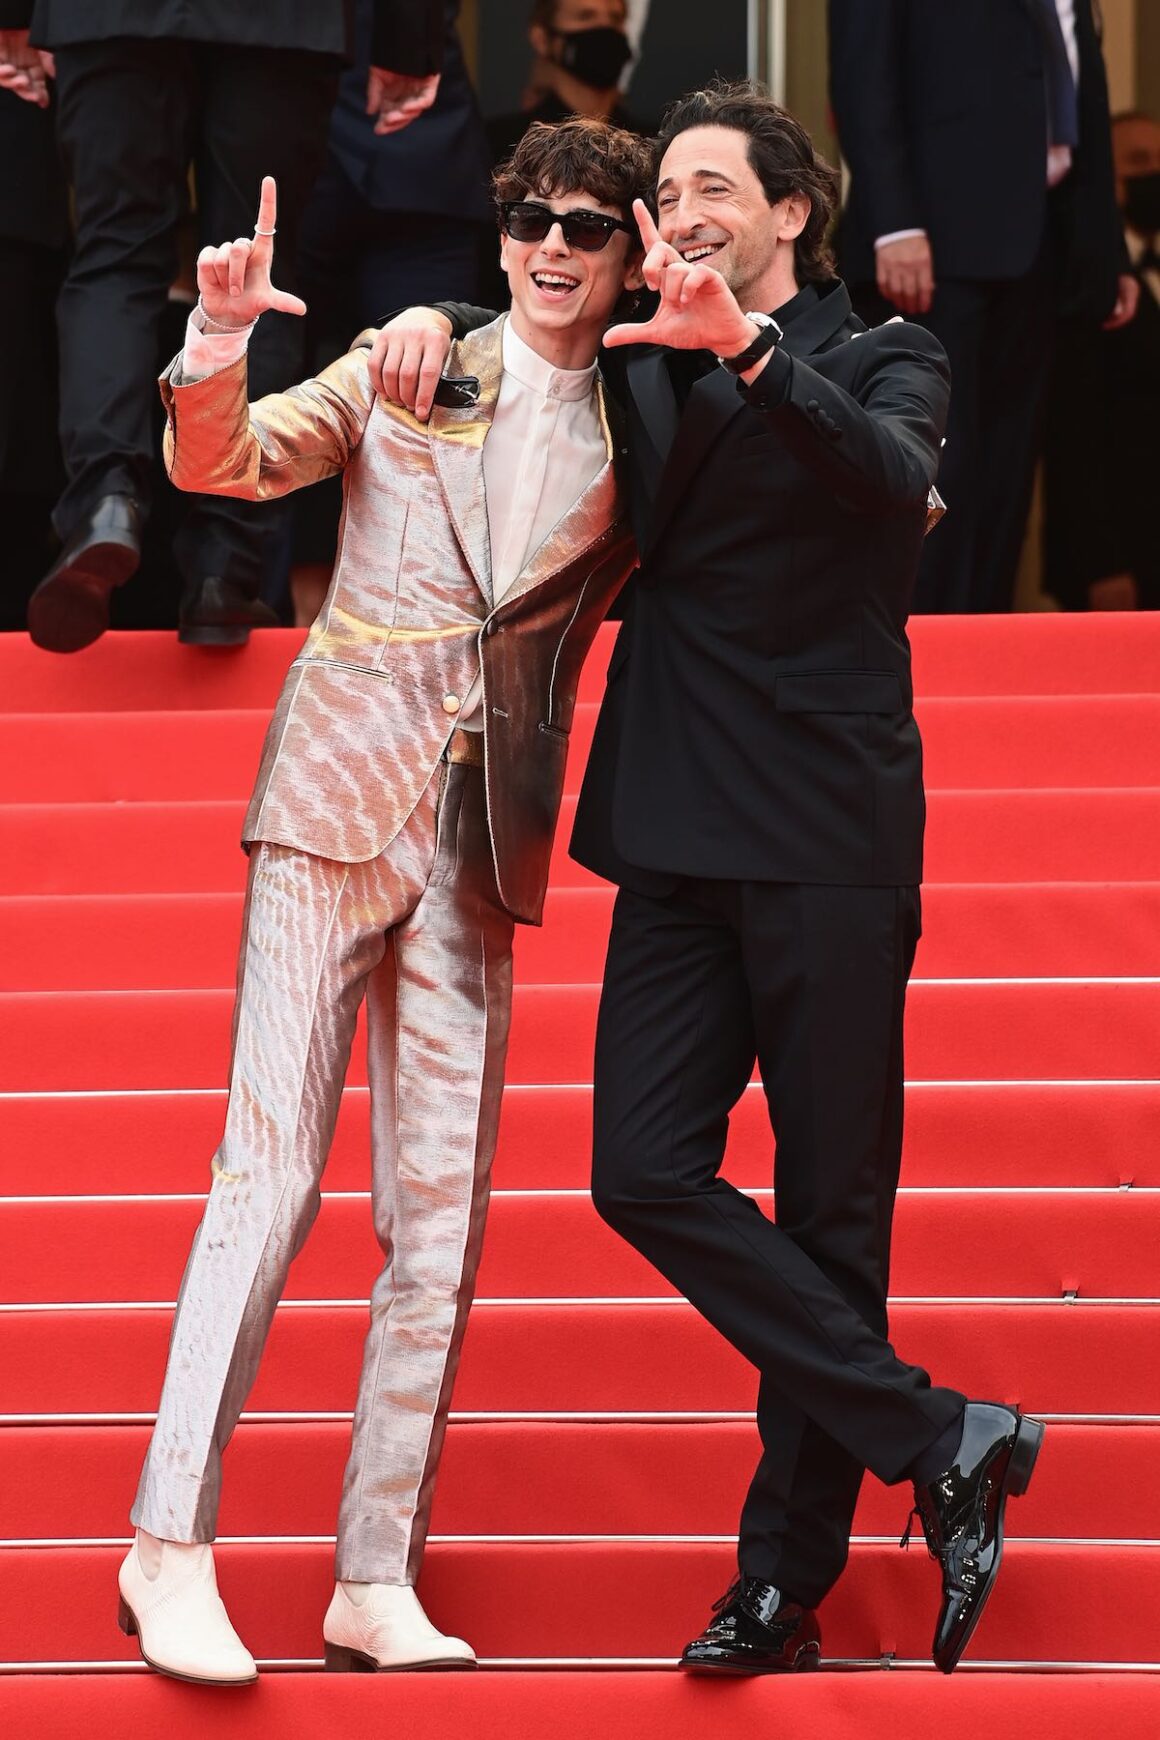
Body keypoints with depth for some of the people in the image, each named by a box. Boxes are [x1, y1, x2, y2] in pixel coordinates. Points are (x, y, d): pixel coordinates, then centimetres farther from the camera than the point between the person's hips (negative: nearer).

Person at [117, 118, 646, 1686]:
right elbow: (223, 465, -3)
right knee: (269, 1172, -9)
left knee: (443, 1215, 1)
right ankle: (172, 1546, -6)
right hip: (338, 804, -3)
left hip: (481, 849, 3)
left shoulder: (635, 443, 11)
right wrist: (214, 361, -25)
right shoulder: (404, 374, 5)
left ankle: (377, 1578, 7)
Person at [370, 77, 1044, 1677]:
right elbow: (531, 308, 32)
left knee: (830, 1206, -2)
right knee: (648, 1172, -8)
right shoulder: (644, 366, 15)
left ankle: (787, 1580, 4)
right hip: (681, 836, 5)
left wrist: (750, 346, -35)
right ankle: (941, 1443, -1)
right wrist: (437, 320, 8)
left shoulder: (879, 361, 1)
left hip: (829, 837, -5)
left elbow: (895, 475, -21)